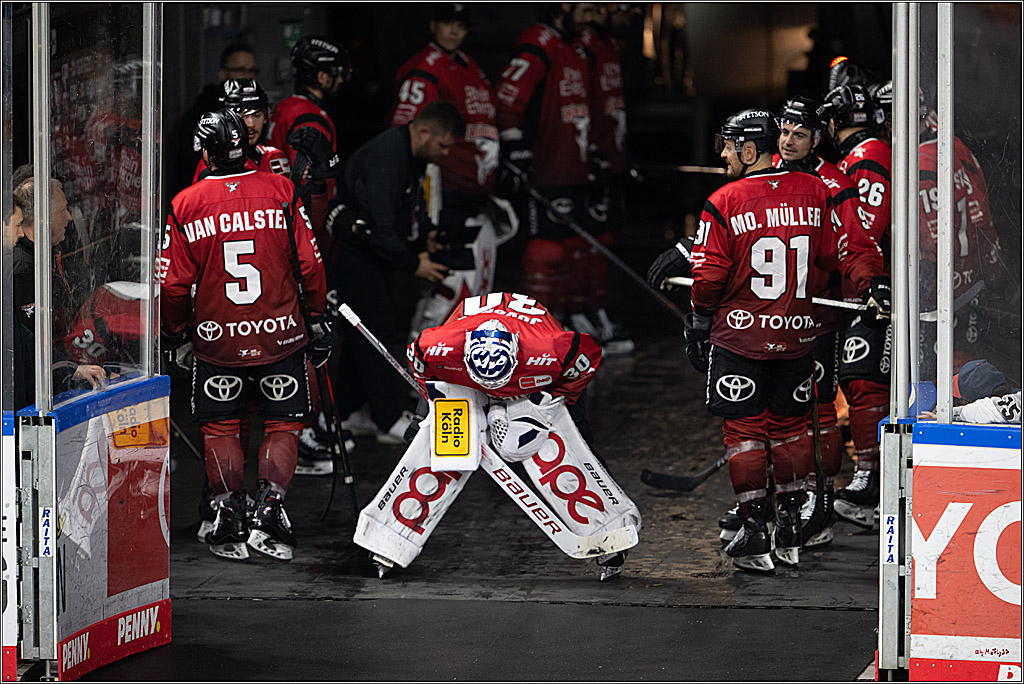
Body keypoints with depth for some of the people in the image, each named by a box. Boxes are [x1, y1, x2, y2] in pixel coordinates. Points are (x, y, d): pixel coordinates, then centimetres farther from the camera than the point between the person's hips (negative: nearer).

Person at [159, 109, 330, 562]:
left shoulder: (185, 206, -4)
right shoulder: (281, 192, -4)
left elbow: (173, 284, -2)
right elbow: (309, 264, -3)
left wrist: (177, 337, 11)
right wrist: (317, 319, 10)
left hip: (216, 338, 0)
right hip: (280, 333, 0)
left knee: (220, 427, 14)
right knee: (283, 424, 12)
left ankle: (229, 519, 9)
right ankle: (268, 511, -3)